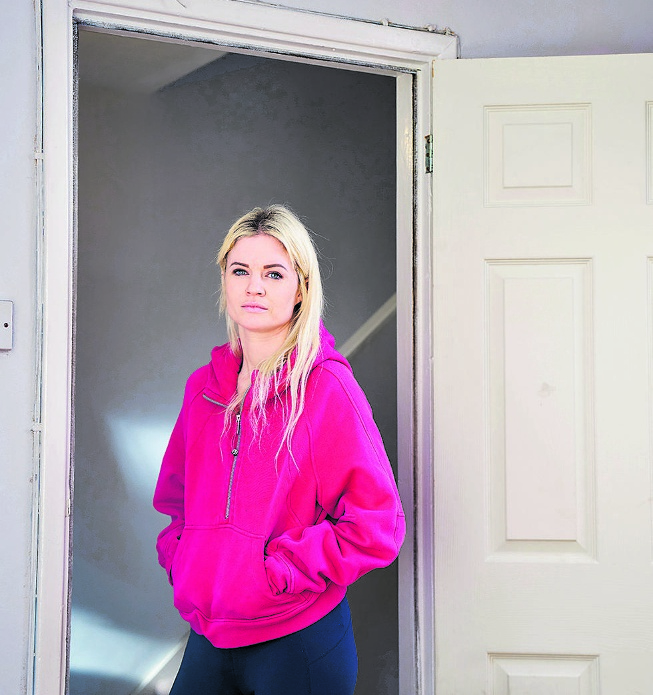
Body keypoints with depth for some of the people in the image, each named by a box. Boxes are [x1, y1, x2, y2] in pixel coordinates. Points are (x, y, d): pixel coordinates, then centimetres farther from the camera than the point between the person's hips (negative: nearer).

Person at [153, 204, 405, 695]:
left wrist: (275, 570, -16)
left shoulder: (327, 387, -12)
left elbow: (377, 527, -15)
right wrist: (180, 559, 3)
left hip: (297, 641, -5)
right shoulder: (205, 387, 5)